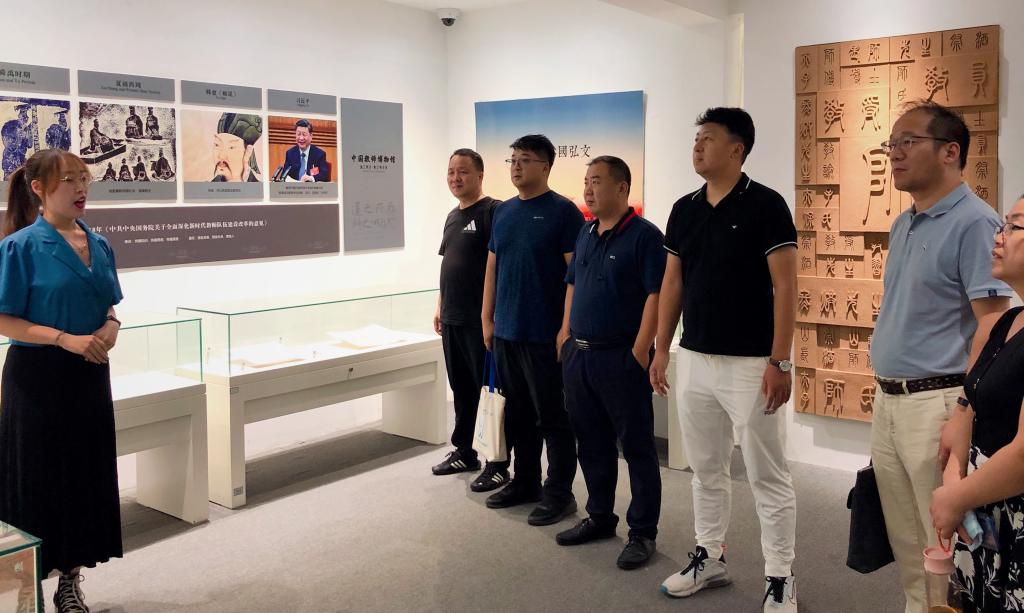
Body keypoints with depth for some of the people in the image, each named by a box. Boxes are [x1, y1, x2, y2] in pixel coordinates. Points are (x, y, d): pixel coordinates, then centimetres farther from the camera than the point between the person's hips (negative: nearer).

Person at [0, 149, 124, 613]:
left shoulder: (99, 244, 6)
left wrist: (111, 326, -6)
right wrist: (65, 339, -23)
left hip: (89, 375, 6)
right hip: (38, 377, -6)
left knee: (88, 476, 11)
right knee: (39, 481, 4)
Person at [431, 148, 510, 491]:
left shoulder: (492, 212, -10)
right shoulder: (453, 216, 17)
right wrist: (440, 307, 19)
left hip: (480, 319, -8)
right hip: (452, 320, 8)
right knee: (461, 389, 16)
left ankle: (498, 464, 7)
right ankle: (464, 452, 28)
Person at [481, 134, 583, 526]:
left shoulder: (562, 212, -8)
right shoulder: (503, 212, 12)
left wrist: (568, 329, -15)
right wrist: (487, 318, 13)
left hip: (545, 335, -7)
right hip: (506, 332, 7)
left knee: (553, 418, 2)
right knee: (517, 414, 16)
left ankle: (559, 494, 13)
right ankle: (525, 483, 29)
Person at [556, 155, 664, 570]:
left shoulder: (644, 236, -10)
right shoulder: (585, 234, 14)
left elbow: (656, 295, -15)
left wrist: (639, 351, -19)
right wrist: (566, 333, 13)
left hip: (620, 356, -8)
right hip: (578, 354, 8)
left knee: (636, 446, 2)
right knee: (591, 443, 16)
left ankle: (643, 532, 12)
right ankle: (599, 517, 31)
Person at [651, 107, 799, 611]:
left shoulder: (765, 205, -10)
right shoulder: (684, 209, 8)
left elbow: (785, 287, -12)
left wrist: (779, 361, -16)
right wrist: (662, 349, 10)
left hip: (750, 364, -6)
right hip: (693, 360, 6)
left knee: (767, 475, 4)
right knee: (706, 469, 17)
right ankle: (710, 557, 32)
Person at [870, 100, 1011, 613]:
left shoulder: (973, 223, -12)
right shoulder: (902, 225, 14)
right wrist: (883, 389, 16)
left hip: (936, 402, -8)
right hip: (888, 401, 8)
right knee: (906, 541, 18)